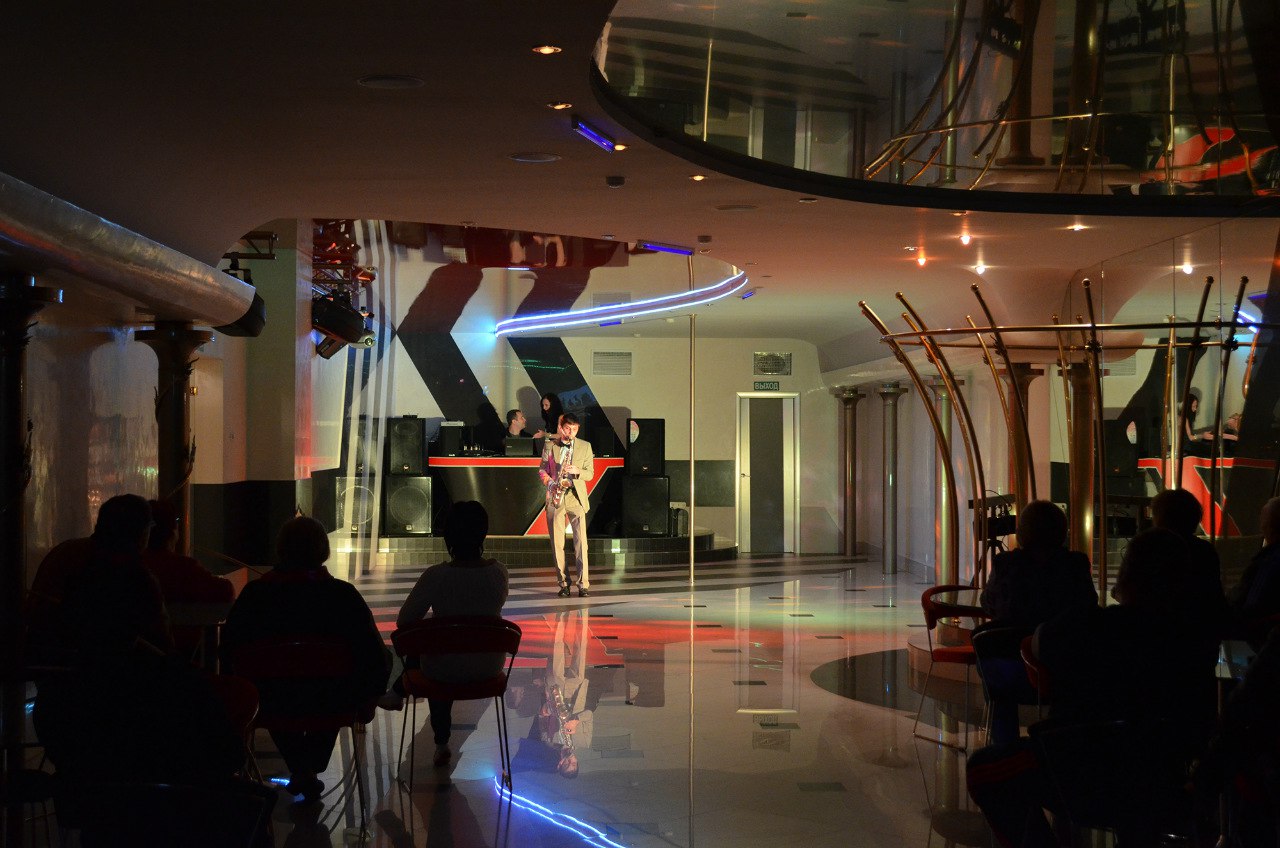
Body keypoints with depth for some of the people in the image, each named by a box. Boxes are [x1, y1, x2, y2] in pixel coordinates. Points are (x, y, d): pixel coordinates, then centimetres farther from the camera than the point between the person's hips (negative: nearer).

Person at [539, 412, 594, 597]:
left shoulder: (585, 446, 7)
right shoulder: (549, 446, 8)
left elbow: (590, 473, 7)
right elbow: (542, 469, 10)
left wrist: (577, 471, -13)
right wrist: (549, 482, -9)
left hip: (576, 498, -1)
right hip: (555, 498, 1)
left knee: (580, 541, -9)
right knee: (557, 542, 2)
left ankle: (583, 584, -10)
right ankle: (563, 583, 9)